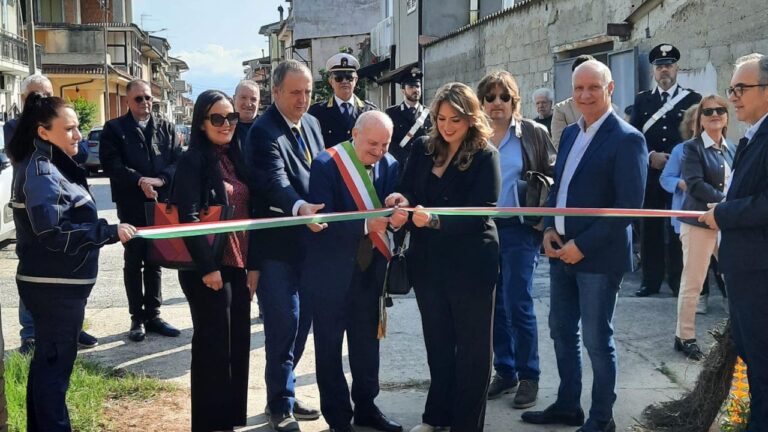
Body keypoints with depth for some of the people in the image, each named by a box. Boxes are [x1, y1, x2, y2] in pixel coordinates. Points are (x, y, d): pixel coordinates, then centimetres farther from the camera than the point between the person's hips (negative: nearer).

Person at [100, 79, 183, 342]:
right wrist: (139, 180, -21)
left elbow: (178, 160, 1)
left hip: (161, 203, 3)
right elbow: (111, 163, -10)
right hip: (131, 205, -3)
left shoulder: (166, 128, 10)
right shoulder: (114, 128, 1)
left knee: (155, 261, 11)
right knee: (133, 262, 5)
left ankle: (153, 315, 20)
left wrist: (160, 179, -16)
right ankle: (137, 318, 12)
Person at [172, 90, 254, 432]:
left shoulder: (235, 158, 13)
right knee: (213, 346, 0)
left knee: (238, 345, 11)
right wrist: (207, 267, -20)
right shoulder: (193, 160, -9)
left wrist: (253, 264, 12)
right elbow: (188, 217, -16)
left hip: (239, 265, 7)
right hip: (209, 267, -7)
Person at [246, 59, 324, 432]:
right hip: (277, 243, -8)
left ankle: (283, 393, 30)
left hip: (309, 240, 8)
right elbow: (274, 181, -31)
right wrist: (299, 207, -48)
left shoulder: (312, 124, 9)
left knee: (302, 320, 15)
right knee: (284, 323, -3)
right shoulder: (263, 131, -16)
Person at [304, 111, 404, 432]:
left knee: (367, 341, 16)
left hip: (370, 267, 5)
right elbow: (322, 218, -22)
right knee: (329, 344, 8)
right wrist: (366, 225, -33)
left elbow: (391, 205, -2)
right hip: (332, 270, -5)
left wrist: (396, 217, -26)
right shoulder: (326, 164, -15)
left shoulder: (389, 165, 1)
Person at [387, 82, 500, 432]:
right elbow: (407, 190, 6)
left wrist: (435, 219, -33)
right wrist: (401, 199, -17)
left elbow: (480, 212, -19)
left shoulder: (485, 155, -11)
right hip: (428, 260, 5)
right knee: (437, 341, 17)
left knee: (471, 346, 8)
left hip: (470, 262, -5)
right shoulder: (423, 148, 3)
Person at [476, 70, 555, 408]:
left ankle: (528, 376, 11)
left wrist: (546, 220, -6)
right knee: (494, 304, 10)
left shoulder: (533, 133, -2)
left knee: (517, 304, -5)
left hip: (518, 229, -3)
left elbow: (553, 177, 2)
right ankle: (504, 371, 23)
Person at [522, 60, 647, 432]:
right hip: (562, 249, 8)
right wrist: (549, 228, 1)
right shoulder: (570, 133, 11)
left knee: (596, 338, 3)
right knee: (562, 331, 16)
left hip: (598, 255, -7)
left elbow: (629, 205, -18)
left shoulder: (626, 139, -13)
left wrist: (583, 245, -19)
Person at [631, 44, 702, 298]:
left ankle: (678, 281, 9)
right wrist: (651, 156, -10)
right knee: (650, 228, 3)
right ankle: (651, 281, 10)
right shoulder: (642, 100, 12)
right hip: (649, 174, 2)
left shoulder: (693, 99, 6)